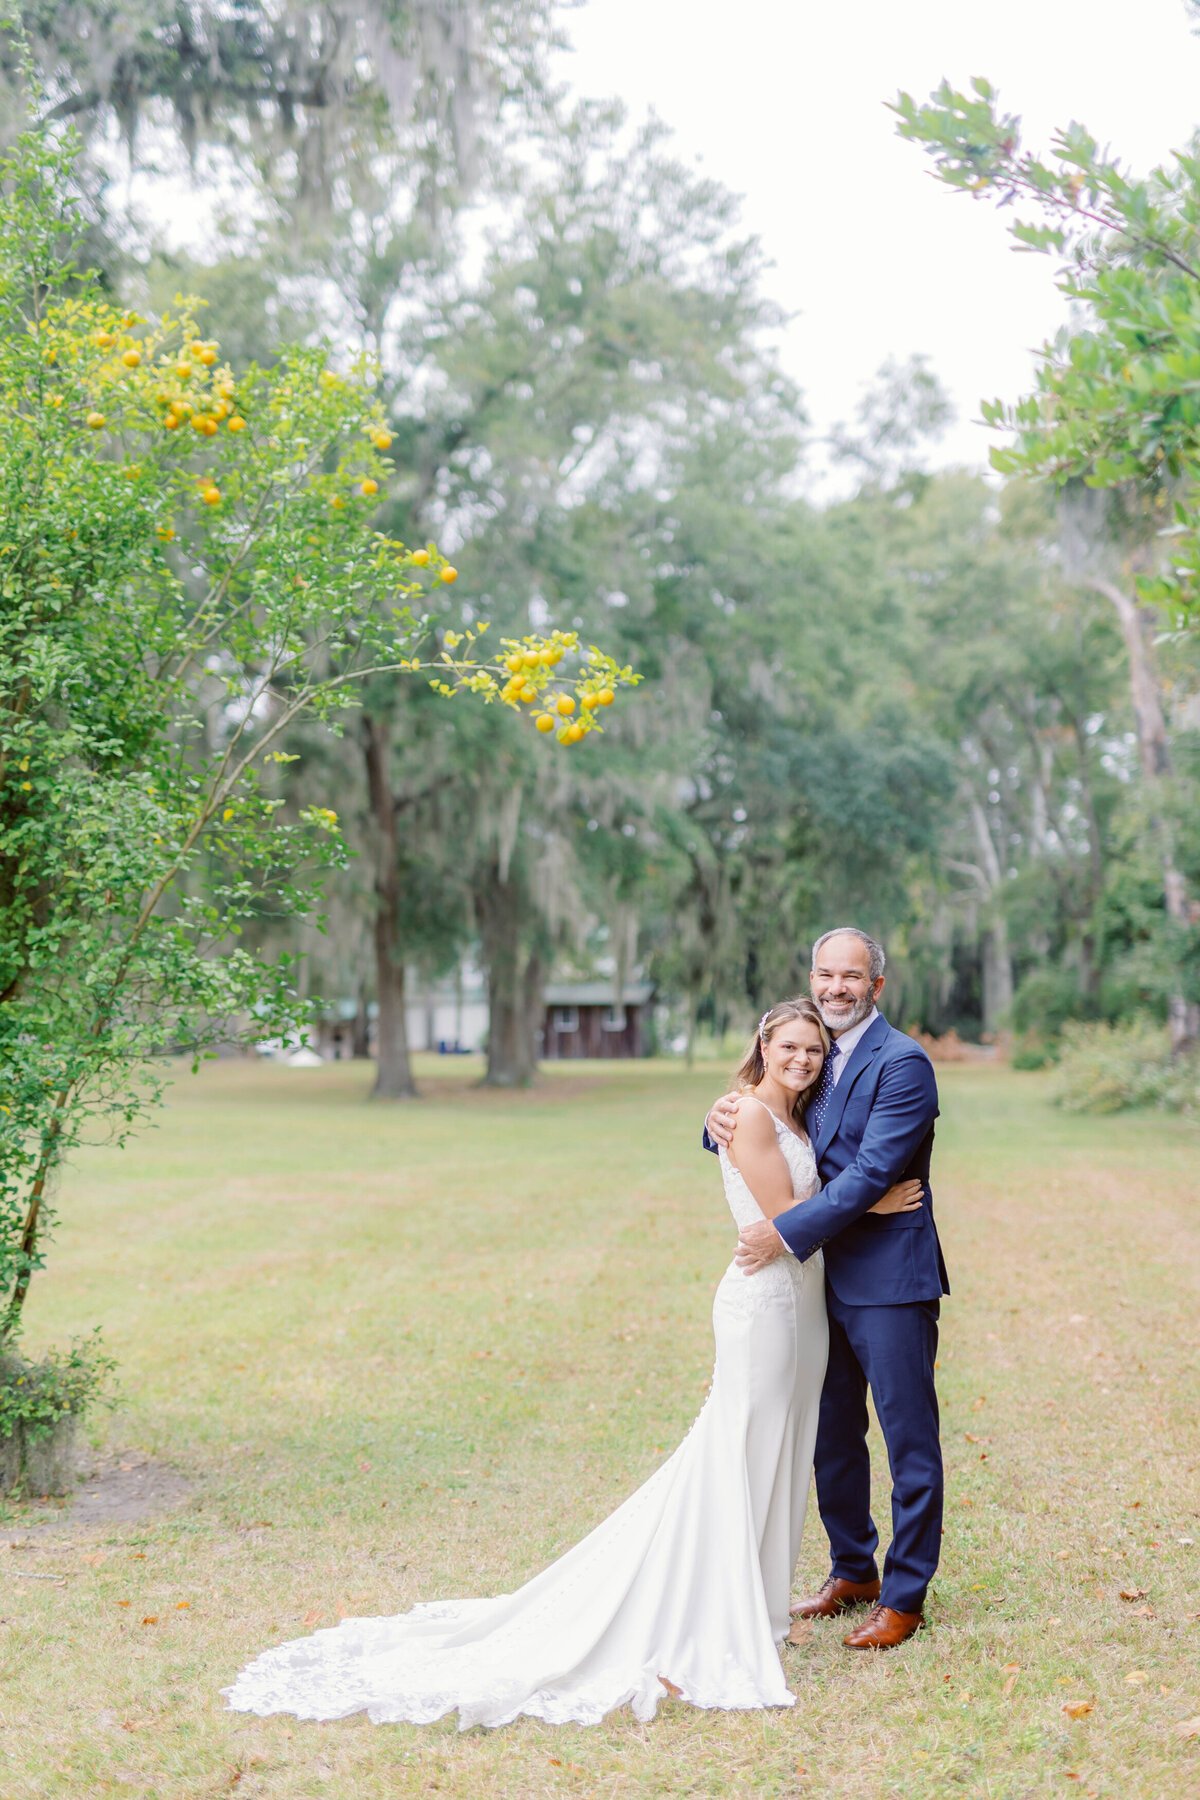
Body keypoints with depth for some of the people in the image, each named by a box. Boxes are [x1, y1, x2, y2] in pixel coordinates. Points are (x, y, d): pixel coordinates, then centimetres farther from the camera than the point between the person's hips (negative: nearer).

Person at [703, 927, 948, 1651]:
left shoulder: (902, 1063, -13)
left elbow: (871, 1172, -21)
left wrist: (786, 1232, -21)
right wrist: (724, 1120, -7)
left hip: (890, 1278, -8)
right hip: (826, 1277, 8)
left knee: (909, 1439, 2)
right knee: (832, 1434, 17)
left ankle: (905, 1596, 11)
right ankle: (853, 1571, 32)